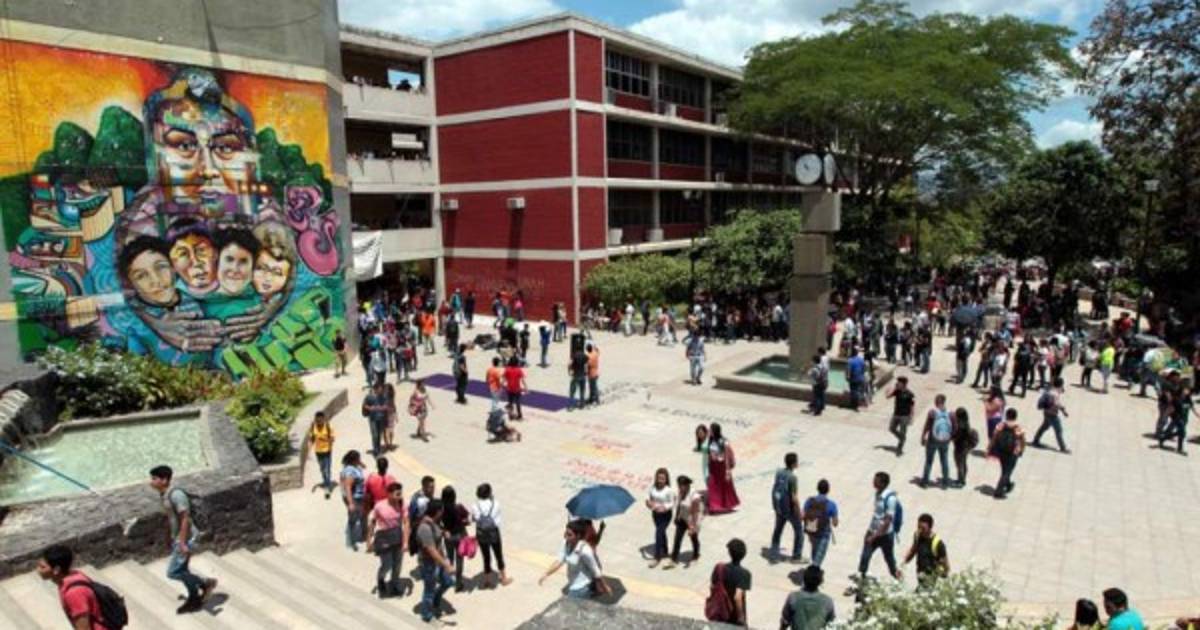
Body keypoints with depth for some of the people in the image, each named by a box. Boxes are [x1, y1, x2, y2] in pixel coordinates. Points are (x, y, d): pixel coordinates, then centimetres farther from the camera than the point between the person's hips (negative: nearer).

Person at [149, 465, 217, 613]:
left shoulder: (176, 494, -23)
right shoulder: (164, 495, 6)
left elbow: (185, 519, -25)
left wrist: (183, 543, -24)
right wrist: (171, 539, 20)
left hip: (186, 538, -9)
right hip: (177, 538, 9)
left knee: (172, 572, -5)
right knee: (182, 570, 15)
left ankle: (206, 582, 6)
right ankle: (194, 600, 27)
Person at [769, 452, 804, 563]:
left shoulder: (778, 472, -5)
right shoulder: (792, 477, -26)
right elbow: (794, 498, -24)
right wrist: (800, 512, -12)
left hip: (778, 507, 6)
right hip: (790, 509, -6)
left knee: (778, 530, 18)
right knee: (799, 531, 14)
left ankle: (774, 555, 24)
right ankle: (796, 556, 23)